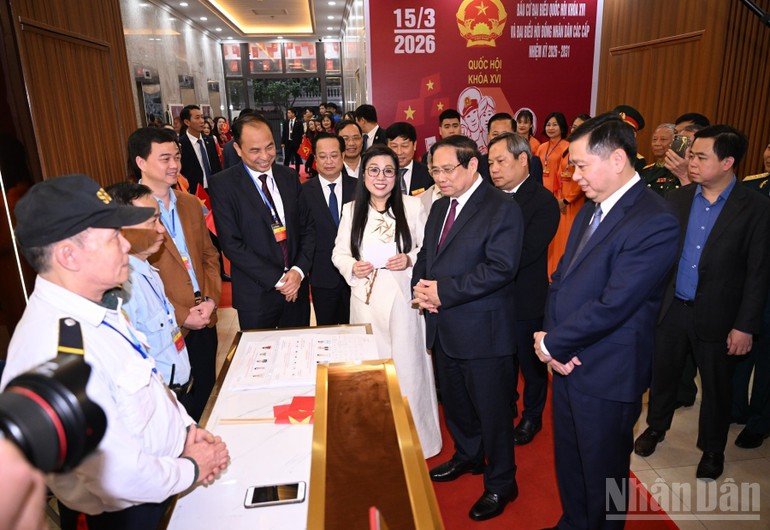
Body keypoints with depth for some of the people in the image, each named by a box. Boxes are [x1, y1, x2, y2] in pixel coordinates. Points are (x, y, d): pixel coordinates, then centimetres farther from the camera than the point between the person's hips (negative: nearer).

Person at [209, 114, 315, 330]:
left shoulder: (289, 176, 4)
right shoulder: (223, 184, -8)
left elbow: (308, 227, 6)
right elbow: (231, 243, -13)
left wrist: (299, 271, -10)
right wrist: (277, 279, -15)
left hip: (297, 288, 4)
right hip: (256, 295, -4)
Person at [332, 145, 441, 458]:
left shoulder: (412, 206, -4)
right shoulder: (351, 210, 5)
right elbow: (339, 253, 9)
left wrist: (410, 259, -16)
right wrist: (352, 267, -11)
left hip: (403, 300, -2)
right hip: (366, 302, 2)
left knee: (407, 368, 5)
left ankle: (413, 440, 27)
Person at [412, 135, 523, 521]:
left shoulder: (502, 209, -14)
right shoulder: (440, 207, 12)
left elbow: (500, 268, -23)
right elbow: (425, 255, 16)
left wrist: (443, 290, -22)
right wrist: (420, 286, -5)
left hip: (482, 330, -7)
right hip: (444, 329, 8)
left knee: (492, 409, 8)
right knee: (454, 401, 23)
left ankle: (500, 483, 29)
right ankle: (469, 456, 47)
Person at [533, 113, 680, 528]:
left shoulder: (655, 223, -22)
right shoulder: (590, 209, 6)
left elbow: (611, 306, -26)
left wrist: (551, 343, -15)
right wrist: (551, 335, -8)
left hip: (606, 376, -8)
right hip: (567, 361, 8)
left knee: (602, 473, 15)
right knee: (568, 461, 25)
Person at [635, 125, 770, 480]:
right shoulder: (677, 199, 0)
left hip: (717, 315, -2)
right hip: (671, 307, 3)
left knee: (716, 384, 14)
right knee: (663, 371, 17)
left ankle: (712, 449, 35)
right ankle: (656, 427, 40)